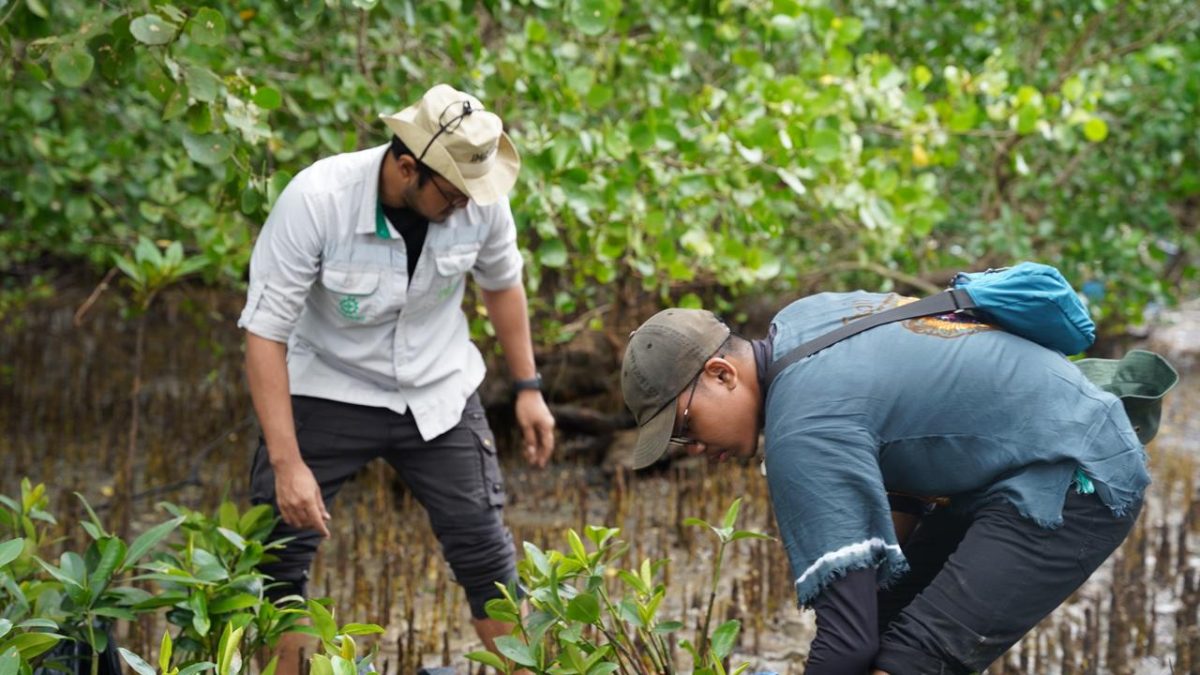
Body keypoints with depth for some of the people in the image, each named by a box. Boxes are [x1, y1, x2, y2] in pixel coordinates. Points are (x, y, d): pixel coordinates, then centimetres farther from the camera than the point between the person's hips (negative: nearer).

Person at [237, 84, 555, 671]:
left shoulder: (479, 197, -18)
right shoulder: (315, 199, -28)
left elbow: (502, 282, 5)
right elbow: (265, 331, -25)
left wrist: (527, 388, 9)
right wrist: (288, 464, -29)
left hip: (438, 392, 2)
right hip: (330, 387, -2)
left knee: (484, 550, 1)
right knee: (278, 551, -6)